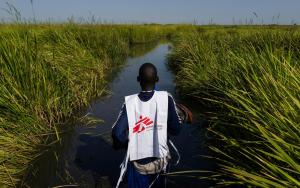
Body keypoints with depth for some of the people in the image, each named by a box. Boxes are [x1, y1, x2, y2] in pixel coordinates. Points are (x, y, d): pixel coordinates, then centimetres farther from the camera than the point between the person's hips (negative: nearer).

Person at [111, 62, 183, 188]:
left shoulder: (130, 102, -16)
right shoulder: (166, 98, -16)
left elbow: (117, 134, -19)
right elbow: (175, 129, -10)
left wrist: (123, 144, 2)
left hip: (137, 161, 0)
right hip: (159, 159, 1)